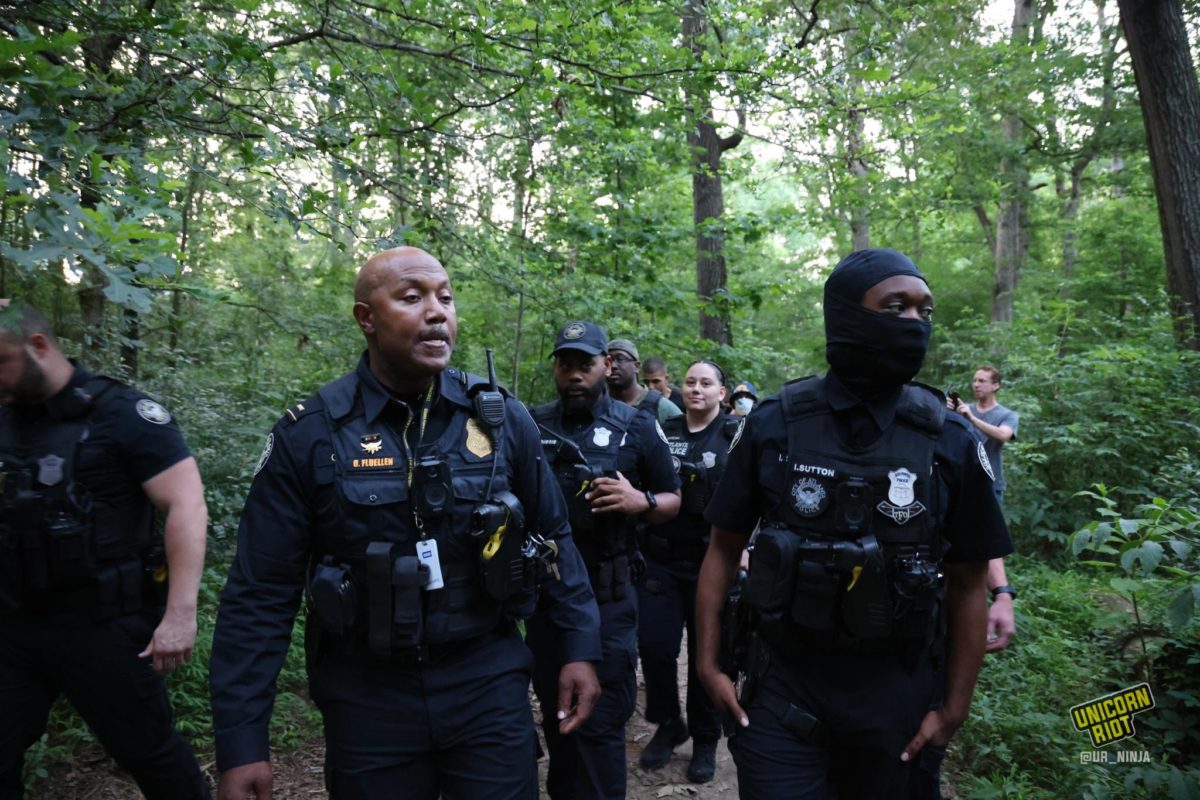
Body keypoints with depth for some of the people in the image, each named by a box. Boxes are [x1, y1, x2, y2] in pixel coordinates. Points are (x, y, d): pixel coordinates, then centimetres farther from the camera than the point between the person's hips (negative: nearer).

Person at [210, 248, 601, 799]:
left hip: (489, 683, 1)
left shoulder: (500, 417, -4)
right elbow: (260, 595, -6)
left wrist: (579, 646, 4)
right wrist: (241, 741, -8)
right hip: (366, 698, 0)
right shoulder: (308, 436, -9)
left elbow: (551, 537, 6)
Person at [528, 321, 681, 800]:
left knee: (601, 724, 3)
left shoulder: (637, 427, -3)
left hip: (608, 600, -3)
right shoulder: (531, 426, 3)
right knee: (555, 713, 20)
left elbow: (672, 501, 4)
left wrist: (641, 502, -17)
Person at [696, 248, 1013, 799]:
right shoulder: (773, 426, -7)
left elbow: (968, 583, 1)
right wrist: (708, 664, -2)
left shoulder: (949, 441, -6)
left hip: (897, 691, 1)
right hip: (783, 684, -1)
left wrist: (954, 708, 0)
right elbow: (724, 548, 1)